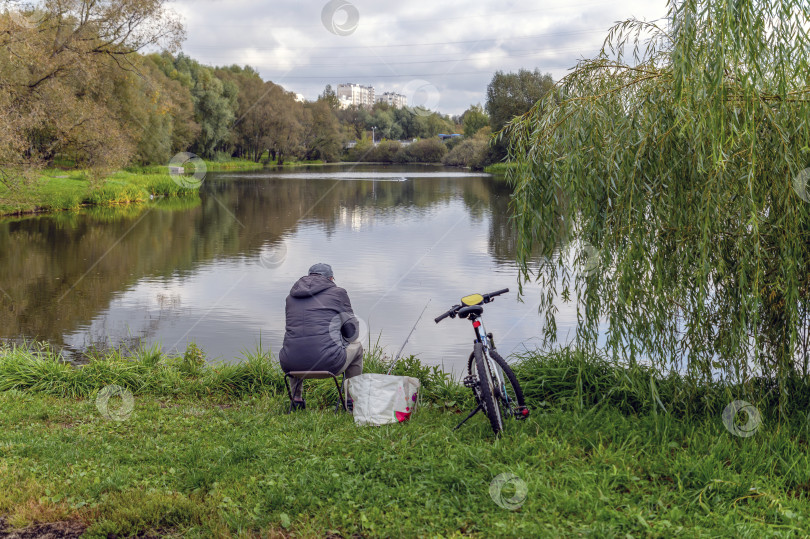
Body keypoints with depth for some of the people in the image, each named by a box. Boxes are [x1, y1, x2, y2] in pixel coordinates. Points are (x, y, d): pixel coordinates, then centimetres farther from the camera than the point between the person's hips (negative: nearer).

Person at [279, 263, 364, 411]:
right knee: (356, 345, 28)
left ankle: (296, 399, 38)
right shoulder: (337, 292, 8)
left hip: (292, 365, 4)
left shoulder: (291, 297, 19)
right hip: (329, 363, -4)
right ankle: (352, 401, 31)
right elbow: (352, 330, 10)